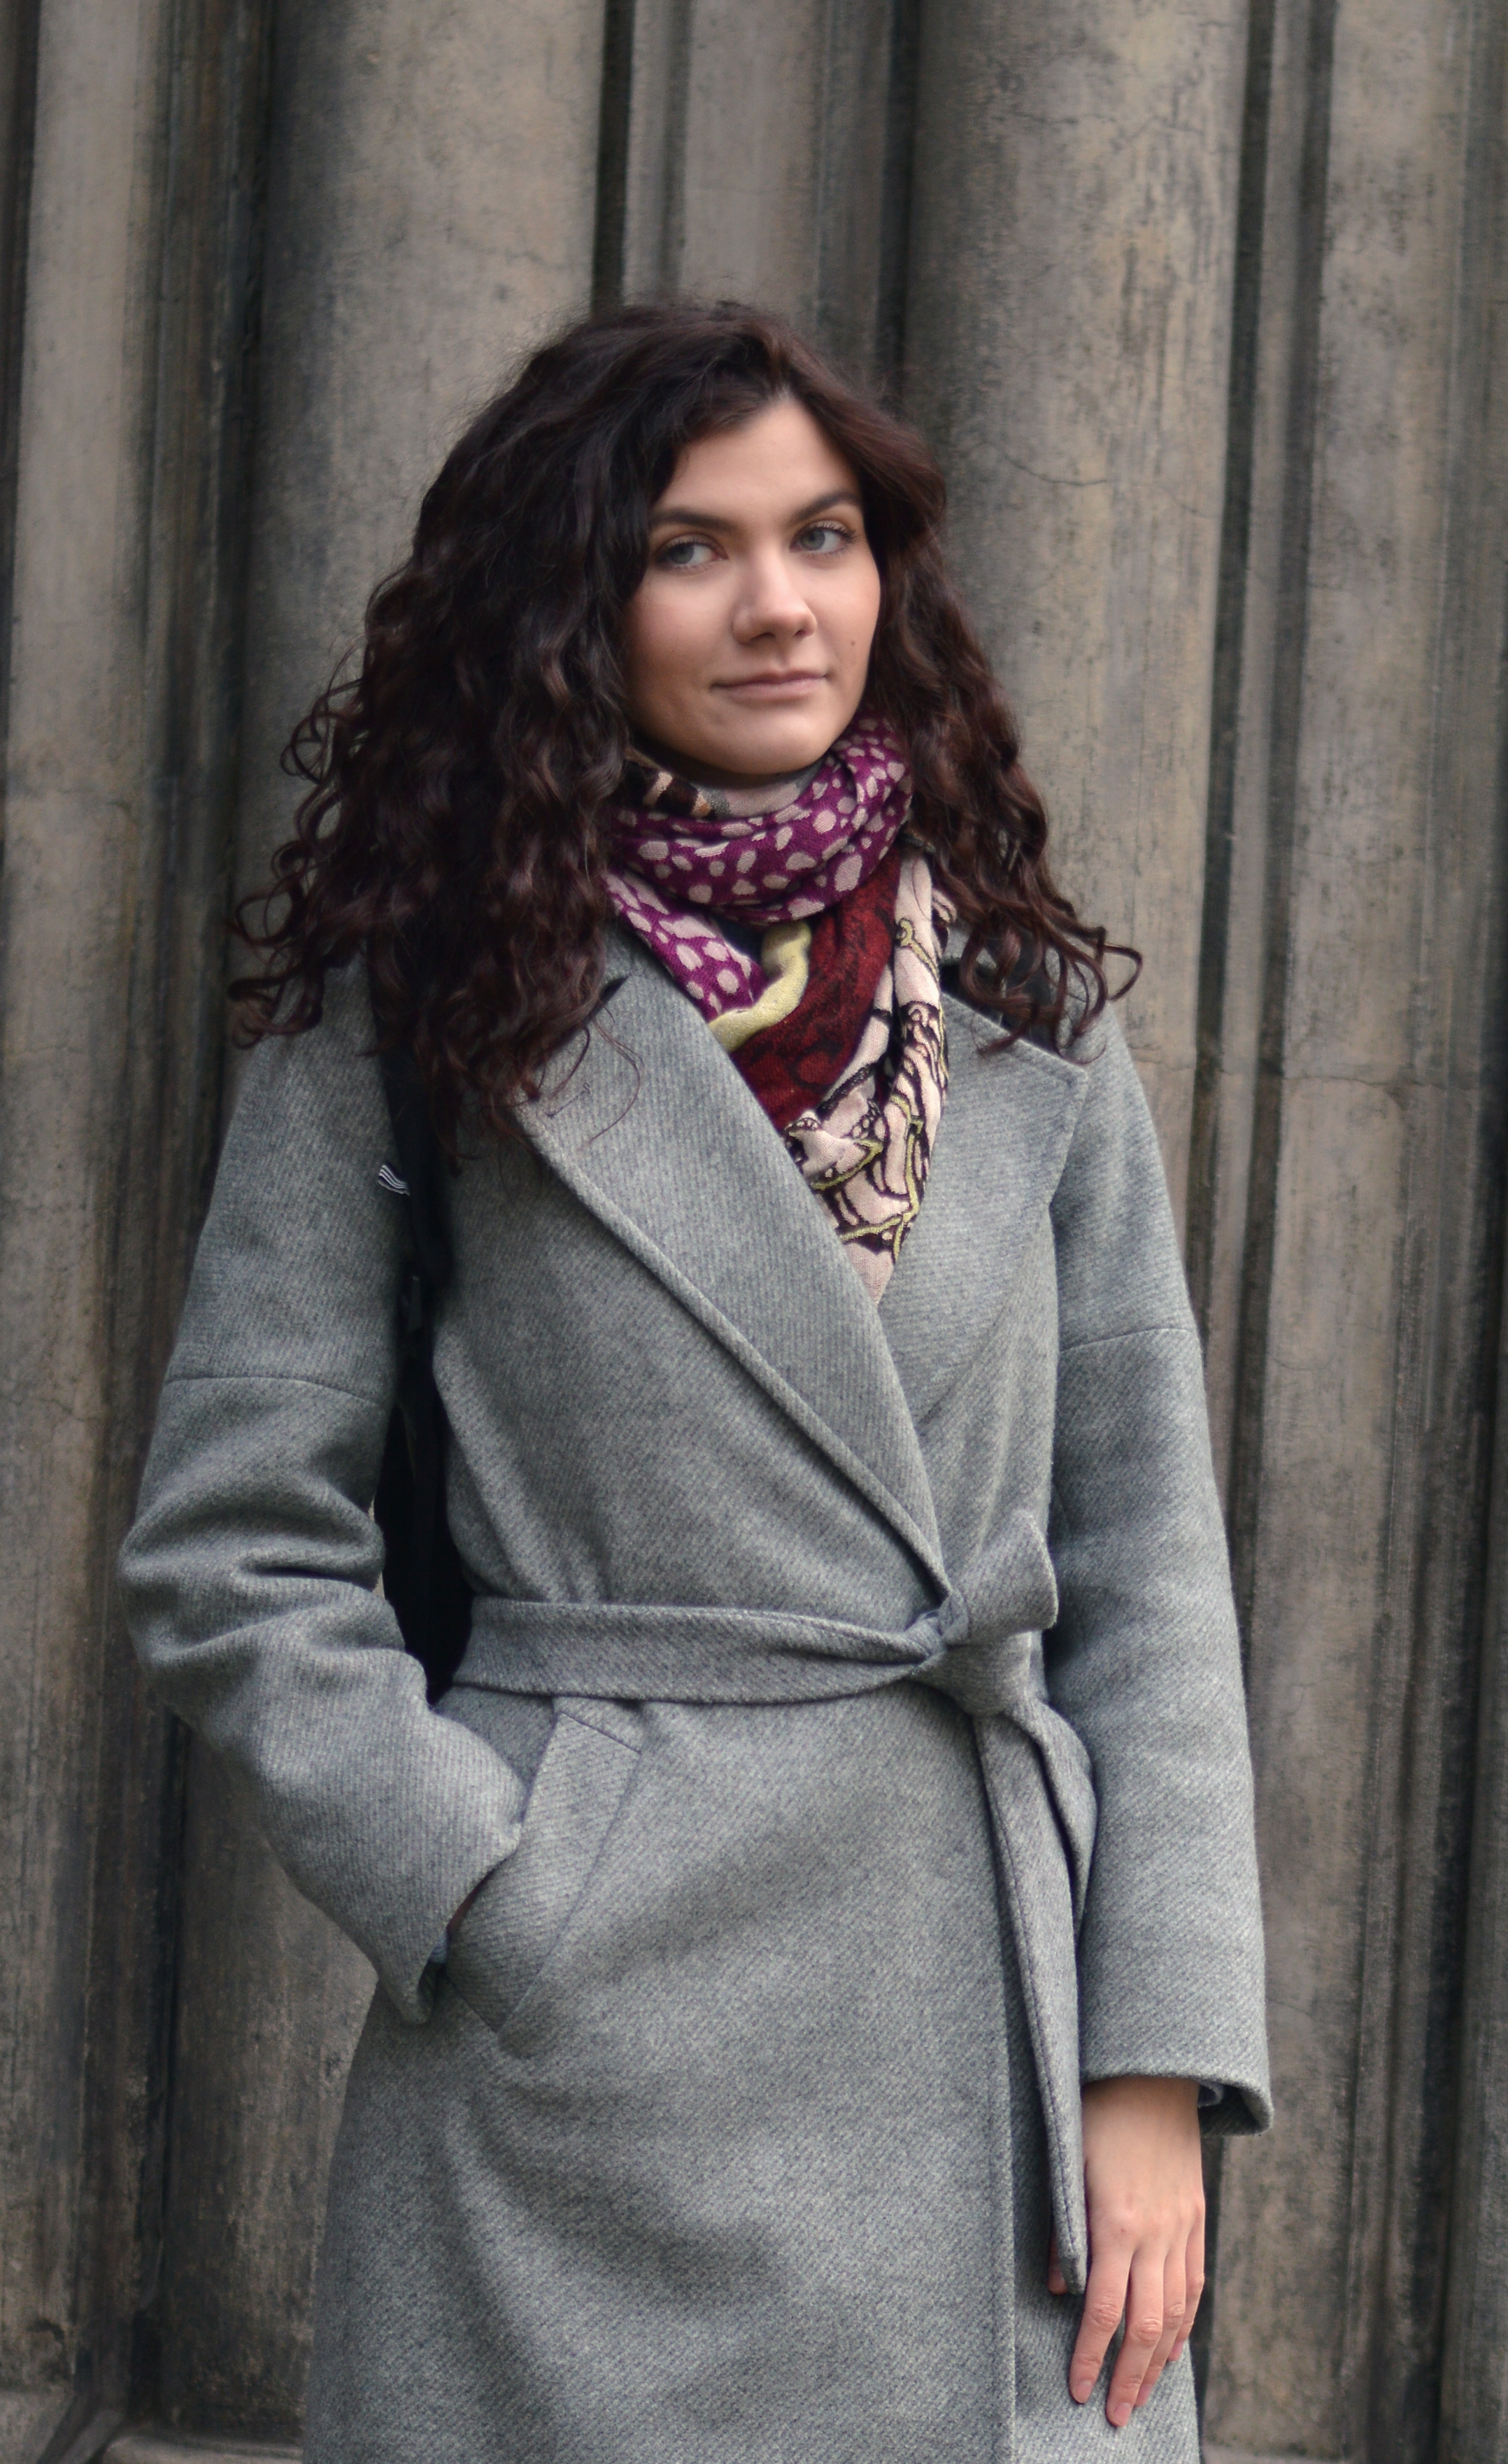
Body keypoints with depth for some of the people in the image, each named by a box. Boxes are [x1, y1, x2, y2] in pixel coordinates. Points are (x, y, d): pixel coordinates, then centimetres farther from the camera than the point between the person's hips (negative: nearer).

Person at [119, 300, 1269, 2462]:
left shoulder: (1030, 1016, 8)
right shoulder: (415, 1009, 0)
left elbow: (1147, 1557, 6)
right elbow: (235, 1555, -1)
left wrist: (1158, 2070, -1)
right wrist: (498, 1908, -10)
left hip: (994, 2028, 3)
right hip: (585, 2054, -2)